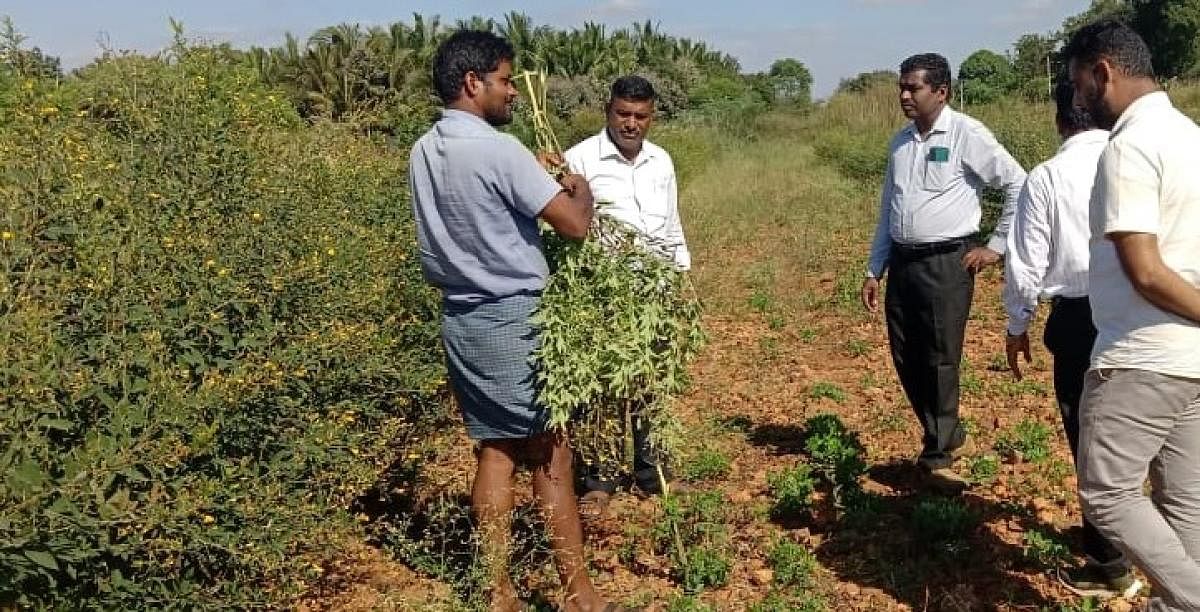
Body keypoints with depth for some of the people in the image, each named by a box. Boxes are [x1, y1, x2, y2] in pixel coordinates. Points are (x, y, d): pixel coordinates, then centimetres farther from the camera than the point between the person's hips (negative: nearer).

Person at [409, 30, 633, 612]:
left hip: (460, 317, 8)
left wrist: (534, 178, 23)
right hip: (512, 318, -8)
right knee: (550, 453, 3)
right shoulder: (499, 150, -18)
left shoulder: (423, 153, 8)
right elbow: (574, 224, -17)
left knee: (495, 449, 13)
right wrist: (581, 189, 4)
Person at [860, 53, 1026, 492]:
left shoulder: (966, 135, -8)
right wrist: (874, 271, 14)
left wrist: (996, 246, -7)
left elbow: (1018, 185, -7)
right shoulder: (900, 141, 11)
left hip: (946, 264, -6)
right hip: (902, 262, 7)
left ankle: (937, 456, 14)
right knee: (906, 360, 10)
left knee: (940, 360, -1)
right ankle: (950, 438, 30)